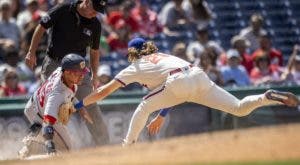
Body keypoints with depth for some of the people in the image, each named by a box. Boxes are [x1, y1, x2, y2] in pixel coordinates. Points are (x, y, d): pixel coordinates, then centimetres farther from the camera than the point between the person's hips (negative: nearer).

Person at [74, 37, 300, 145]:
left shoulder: (136, 67, 22)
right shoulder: (162, 56, 38)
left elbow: (103, 92, 23)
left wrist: (78, 105, 31)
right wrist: (162, 115, 53)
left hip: (180, 82, -5)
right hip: (200, 76, 6)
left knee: (144, 107, 16)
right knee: (240, 108, 2)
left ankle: (128, 146, 13)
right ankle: (269, 97, -21)